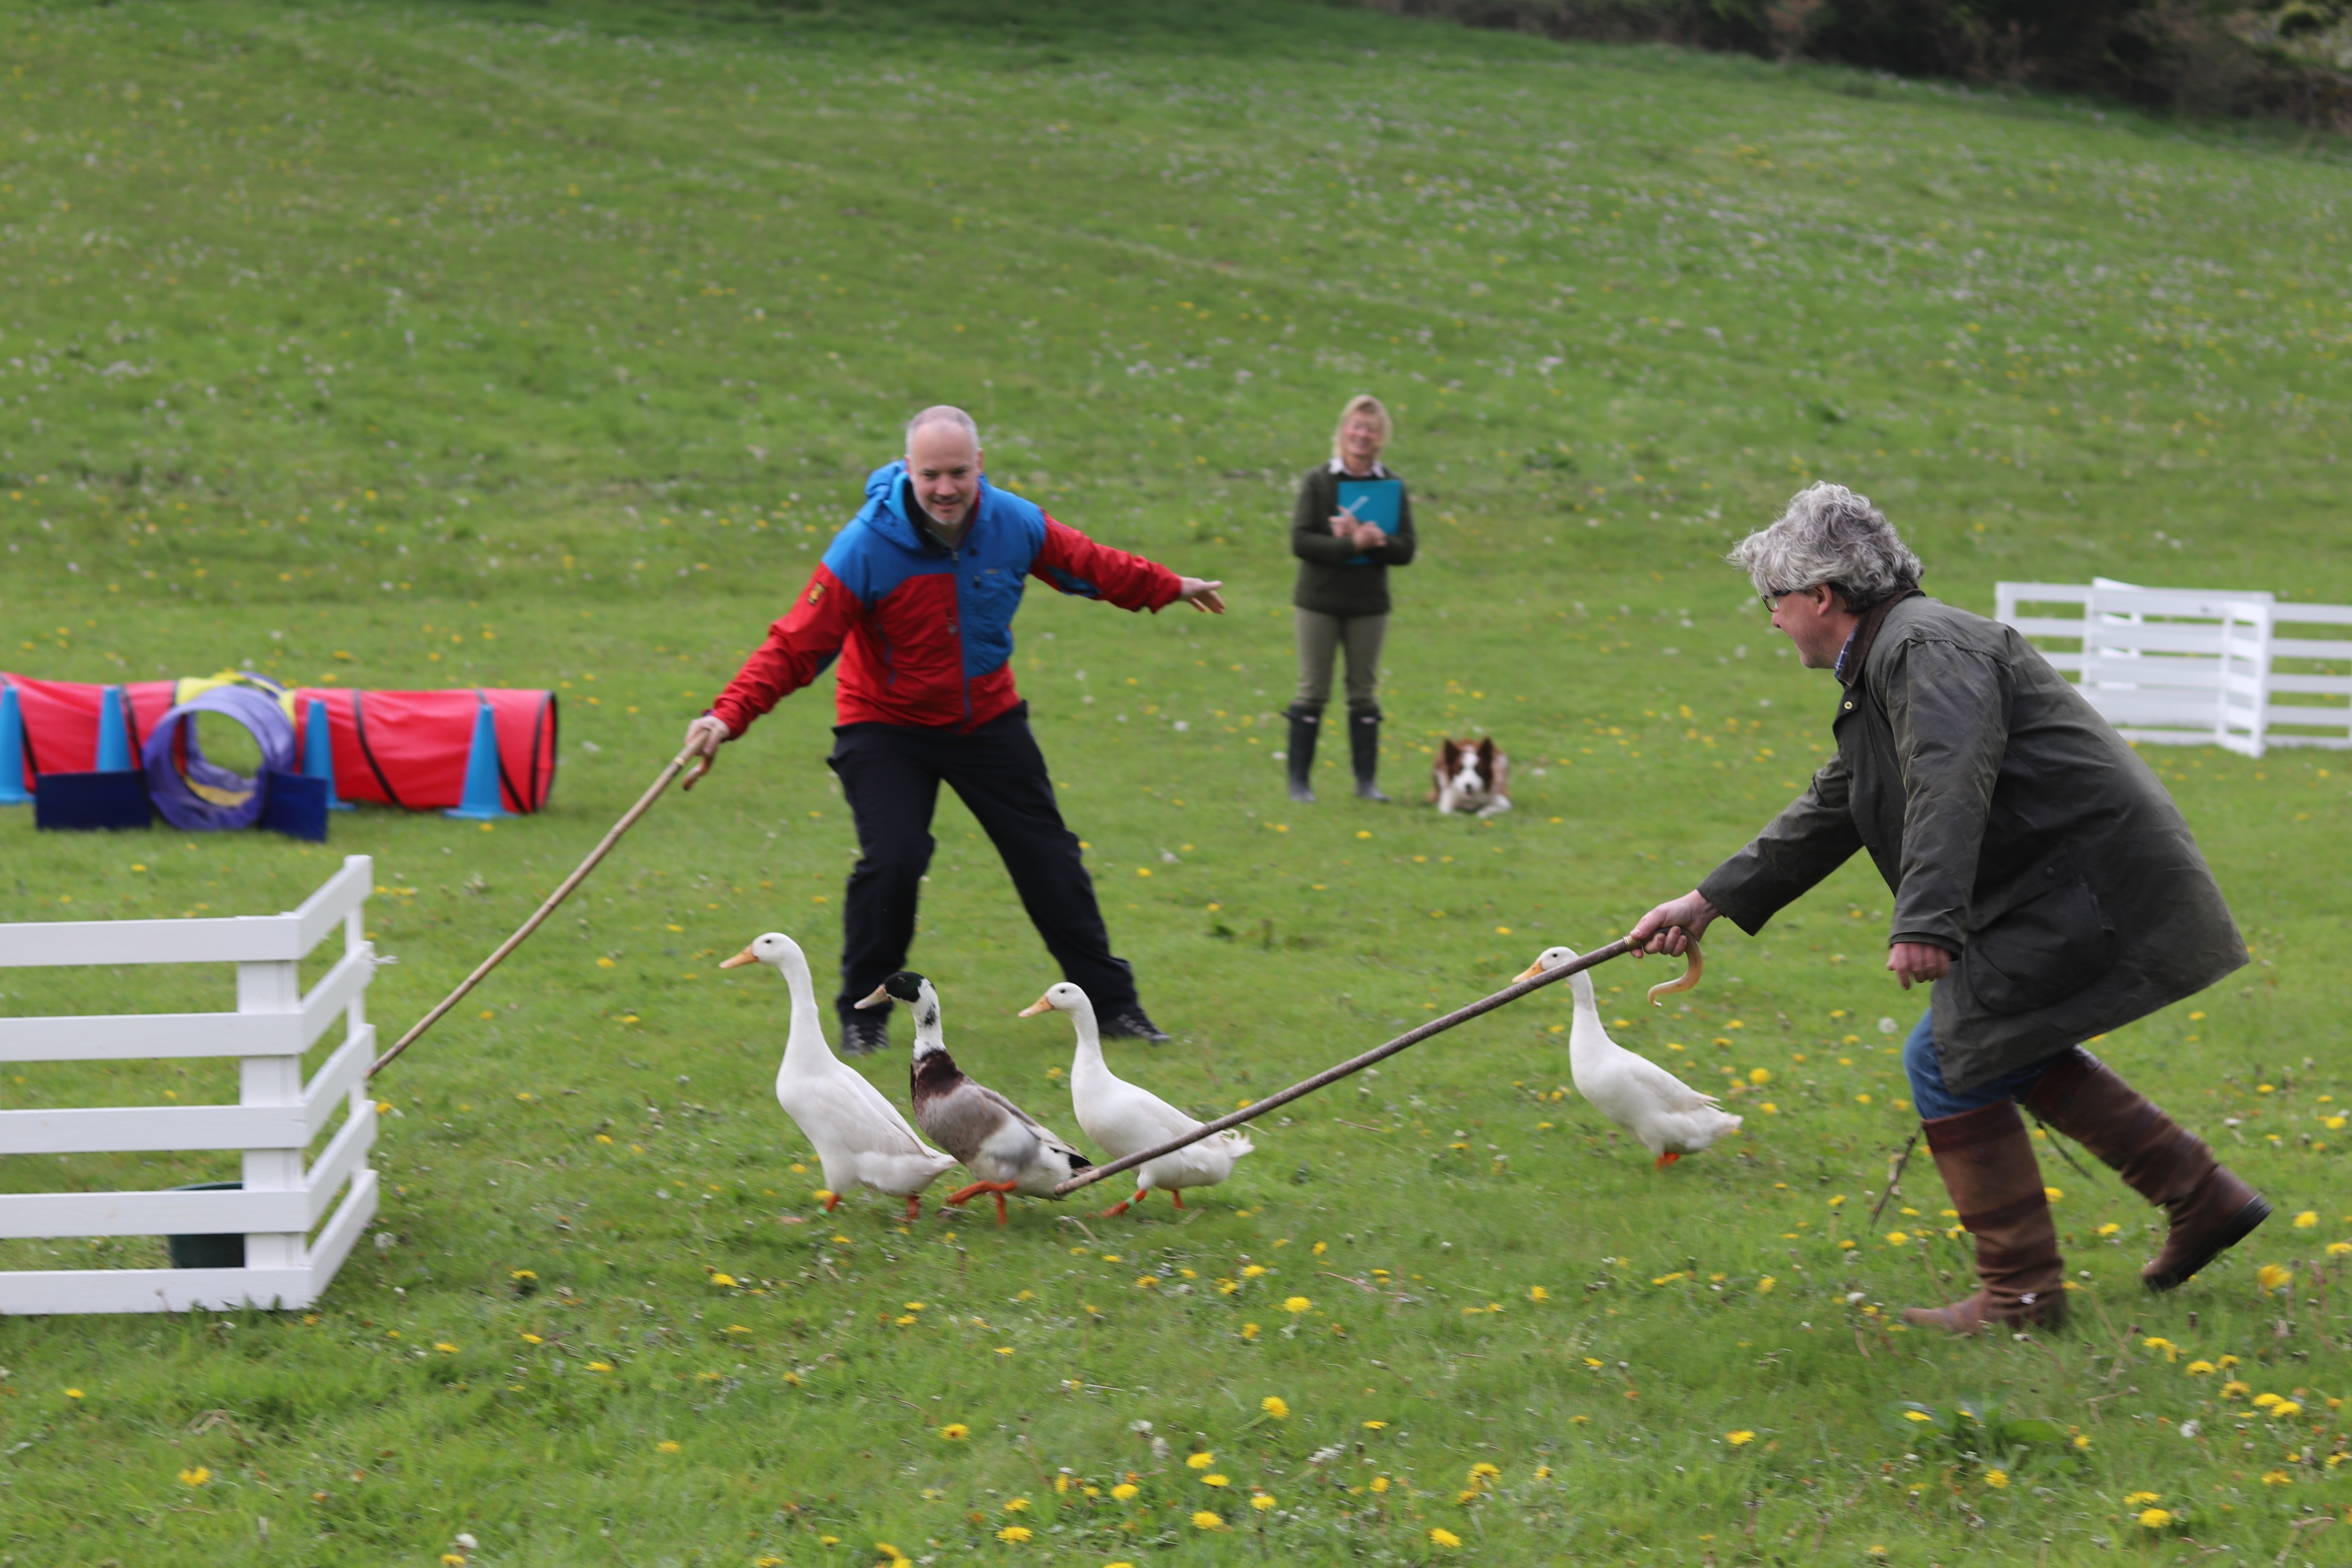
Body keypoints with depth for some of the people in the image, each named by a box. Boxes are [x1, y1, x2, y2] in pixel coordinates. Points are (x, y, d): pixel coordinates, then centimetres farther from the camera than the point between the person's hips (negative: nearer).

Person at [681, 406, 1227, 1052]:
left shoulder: (1015, 524, -12)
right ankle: (863, 1012, 1)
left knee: (1049, 857, 7)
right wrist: (728, 716, -40)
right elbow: (796, 647, -27)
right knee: (892, 859, -21)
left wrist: (1170, 588, 22)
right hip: (886, 727, -4)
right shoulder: (865, 547, -25)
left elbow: (1089, 565, 9)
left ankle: (1110, 1000, 23)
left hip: (988, 719, 4)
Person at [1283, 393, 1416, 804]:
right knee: (1313, 691, 2)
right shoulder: (1317, 481, -4)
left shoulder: (1393, 486, 3)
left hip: (1369, 604, 2)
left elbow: (1405, 551, -3)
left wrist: (1371, 540, -21)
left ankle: (1367, 781, 15)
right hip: (1318, 601, -2)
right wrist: (1350, 544, -23)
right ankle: (1299, 781, 9)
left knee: (1364, 693, 8)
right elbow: (1300, 541, -13)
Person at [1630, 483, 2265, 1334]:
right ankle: (2205, 1197, 25)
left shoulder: (1926, 648, -15)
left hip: (2091, 890, -11)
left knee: (1950, 1058, -7)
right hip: (2075, 882, 11)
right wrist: (1709, 902, 30)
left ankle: (2019, 1293, 1)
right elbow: (1825, 815, 28)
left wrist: (1925, 924, -41)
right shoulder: (1881, 671, 19)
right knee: (2011, 1050, 23)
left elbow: (1951, 787, -31)